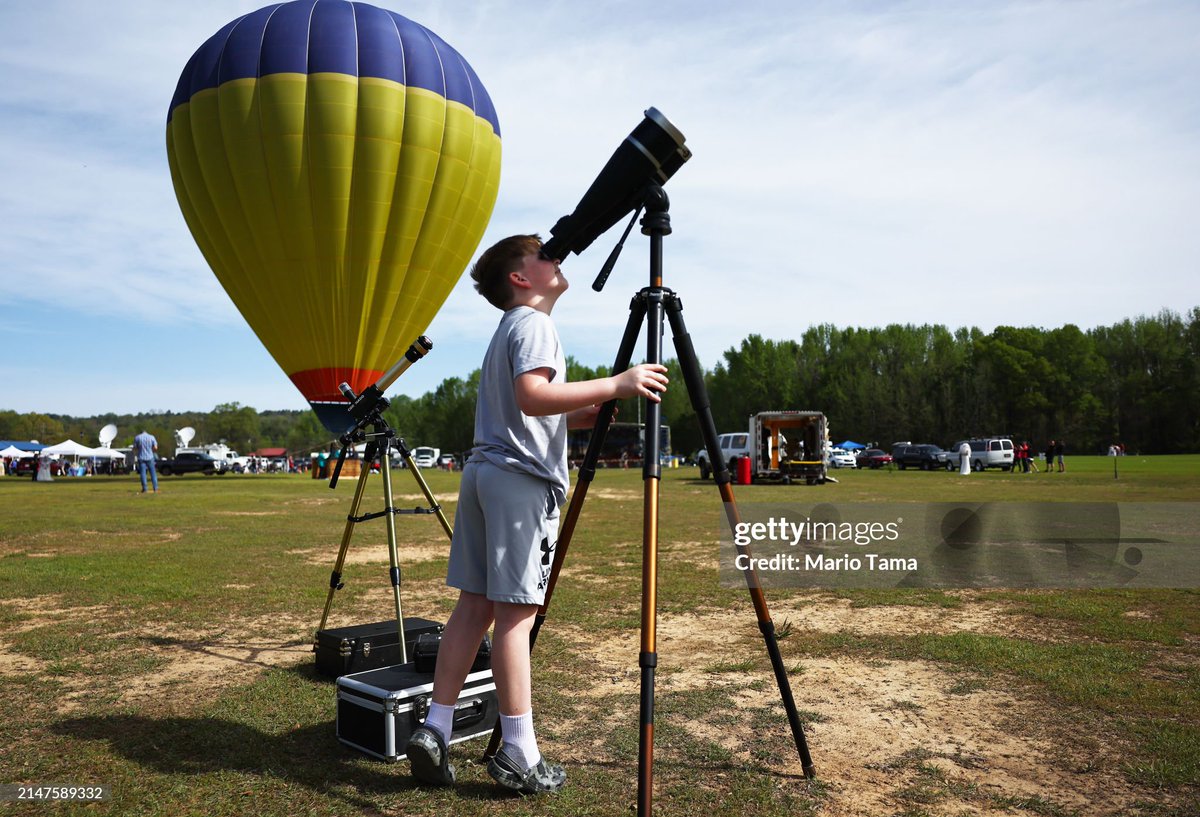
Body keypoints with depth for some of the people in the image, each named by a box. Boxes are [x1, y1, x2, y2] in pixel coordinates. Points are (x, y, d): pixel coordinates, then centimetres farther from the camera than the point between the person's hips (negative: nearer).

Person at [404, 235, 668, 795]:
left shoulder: (506, 328, 25)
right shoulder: (534, 323, -5)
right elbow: (532, 395, -23)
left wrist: (591, 414, 17)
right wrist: (614, 385, -21)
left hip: (483, 471, 9)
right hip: (522, 479, -9)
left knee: (475, 604, 9)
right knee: (515, 611, -6)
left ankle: (434, 732, 12)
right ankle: (519, 754, 2)